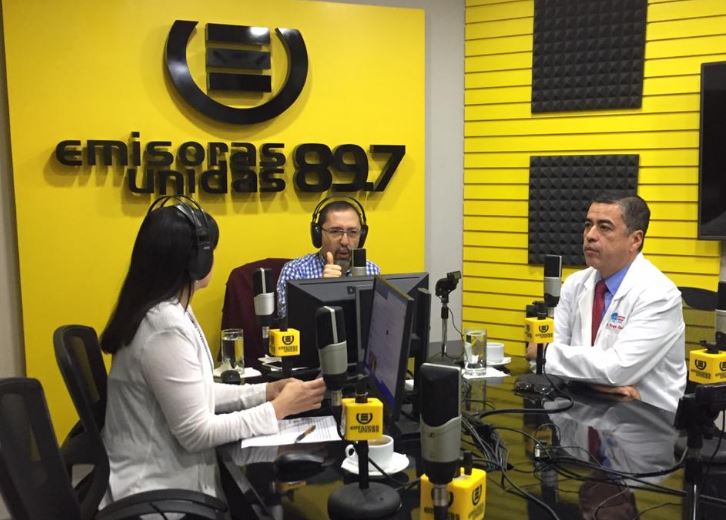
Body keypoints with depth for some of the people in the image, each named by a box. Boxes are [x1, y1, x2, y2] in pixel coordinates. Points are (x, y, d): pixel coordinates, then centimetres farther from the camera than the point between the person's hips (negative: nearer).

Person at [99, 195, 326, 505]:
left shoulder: (166, 310, 5)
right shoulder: (166, 328, -25)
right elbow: (197, 433, -22)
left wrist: (265, 392, 2)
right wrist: (279, 408, -14)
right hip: (159, 489, -9)